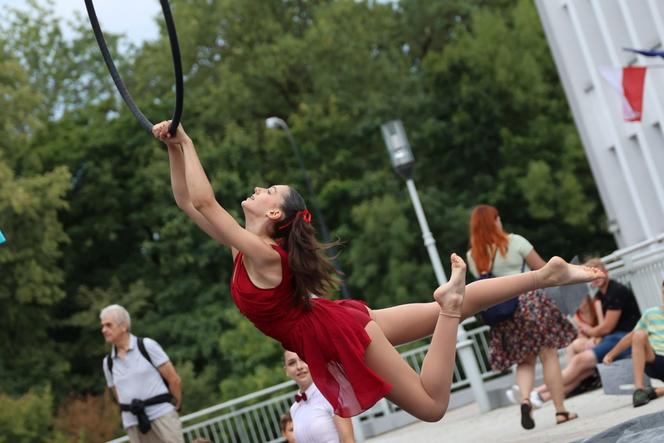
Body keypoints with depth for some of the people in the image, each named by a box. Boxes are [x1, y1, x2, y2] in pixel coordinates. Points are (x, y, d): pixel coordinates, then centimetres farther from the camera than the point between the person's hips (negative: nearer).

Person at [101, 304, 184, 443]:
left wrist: (175, 405, 8)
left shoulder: (147, 346, -2)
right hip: (133, 423, 4)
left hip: (162, 414, -4)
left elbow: (174, 379, 0)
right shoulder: (108, 362, 10)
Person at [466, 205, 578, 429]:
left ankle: (525, 399, -12)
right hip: (527, 300, -4)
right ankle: (560, 410, 5)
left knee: (524, 361, 14)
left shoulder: (473, 256, 5)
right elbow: (543, 269, 2)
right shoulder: (515, 241, -5)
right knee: (548, 355, 5)